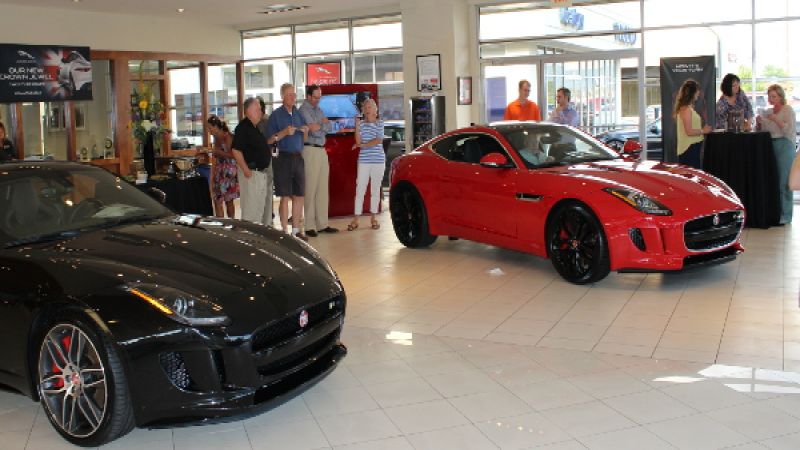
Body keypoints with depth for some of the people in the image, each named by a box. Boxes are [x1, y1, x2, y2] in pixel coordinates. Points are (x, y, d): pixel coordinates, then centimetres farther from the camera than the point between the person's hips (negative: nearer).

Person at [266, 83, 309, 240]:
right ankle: (285, 231, 2)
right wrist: (284, 133, -19)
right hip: (284, 158, -5)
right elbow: (269, 140, -7)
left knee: (299, 196, 7)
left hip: (298, 157, 6)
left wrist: (305, 131, 0)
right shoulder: (276, 115, -3)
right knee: (285, 197, -3)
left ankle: (296, 230, 15)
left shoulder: (298, 113, 13)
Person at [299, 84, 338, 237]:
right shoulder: (304, 110, -7)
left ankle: (322, 224, 11)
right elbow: (315, 132, -13)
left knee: (322, 189, 7)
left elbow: (329, 128, 11)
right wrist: (323, 124, 4)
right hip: (310, 150, -8)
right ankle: (310, 226, -4)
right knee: (310, 189, -7)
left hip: (322, 150, 8)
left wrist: (319, 126, -6)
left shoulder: (318, 109, 18)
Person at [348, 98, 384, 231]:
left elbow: (378, 141, -6)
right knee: (360, 190, -3)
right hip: (364, 160, 1)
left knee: (375, 189, 7)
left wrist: (363, 145, -6)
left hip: (378, 160, 0)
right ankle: (355, 219, -1)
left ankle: (373, 218, 16)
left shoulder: (380, 123, 4)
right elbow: (358, 142, -3)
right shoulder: (361, 123, 7)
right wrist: (357, 127, -11)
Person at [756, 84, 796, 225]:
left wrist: (776, 120, -19)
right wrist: (759, 122, -2)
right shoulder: (767, 113, 15)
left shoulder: (788, 111, 0)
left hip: (784, 146, -5)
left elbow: (789, 131, -11)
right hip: (770, 146, 6)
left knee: (784, 181, -8)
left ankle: (785, 215, -6)